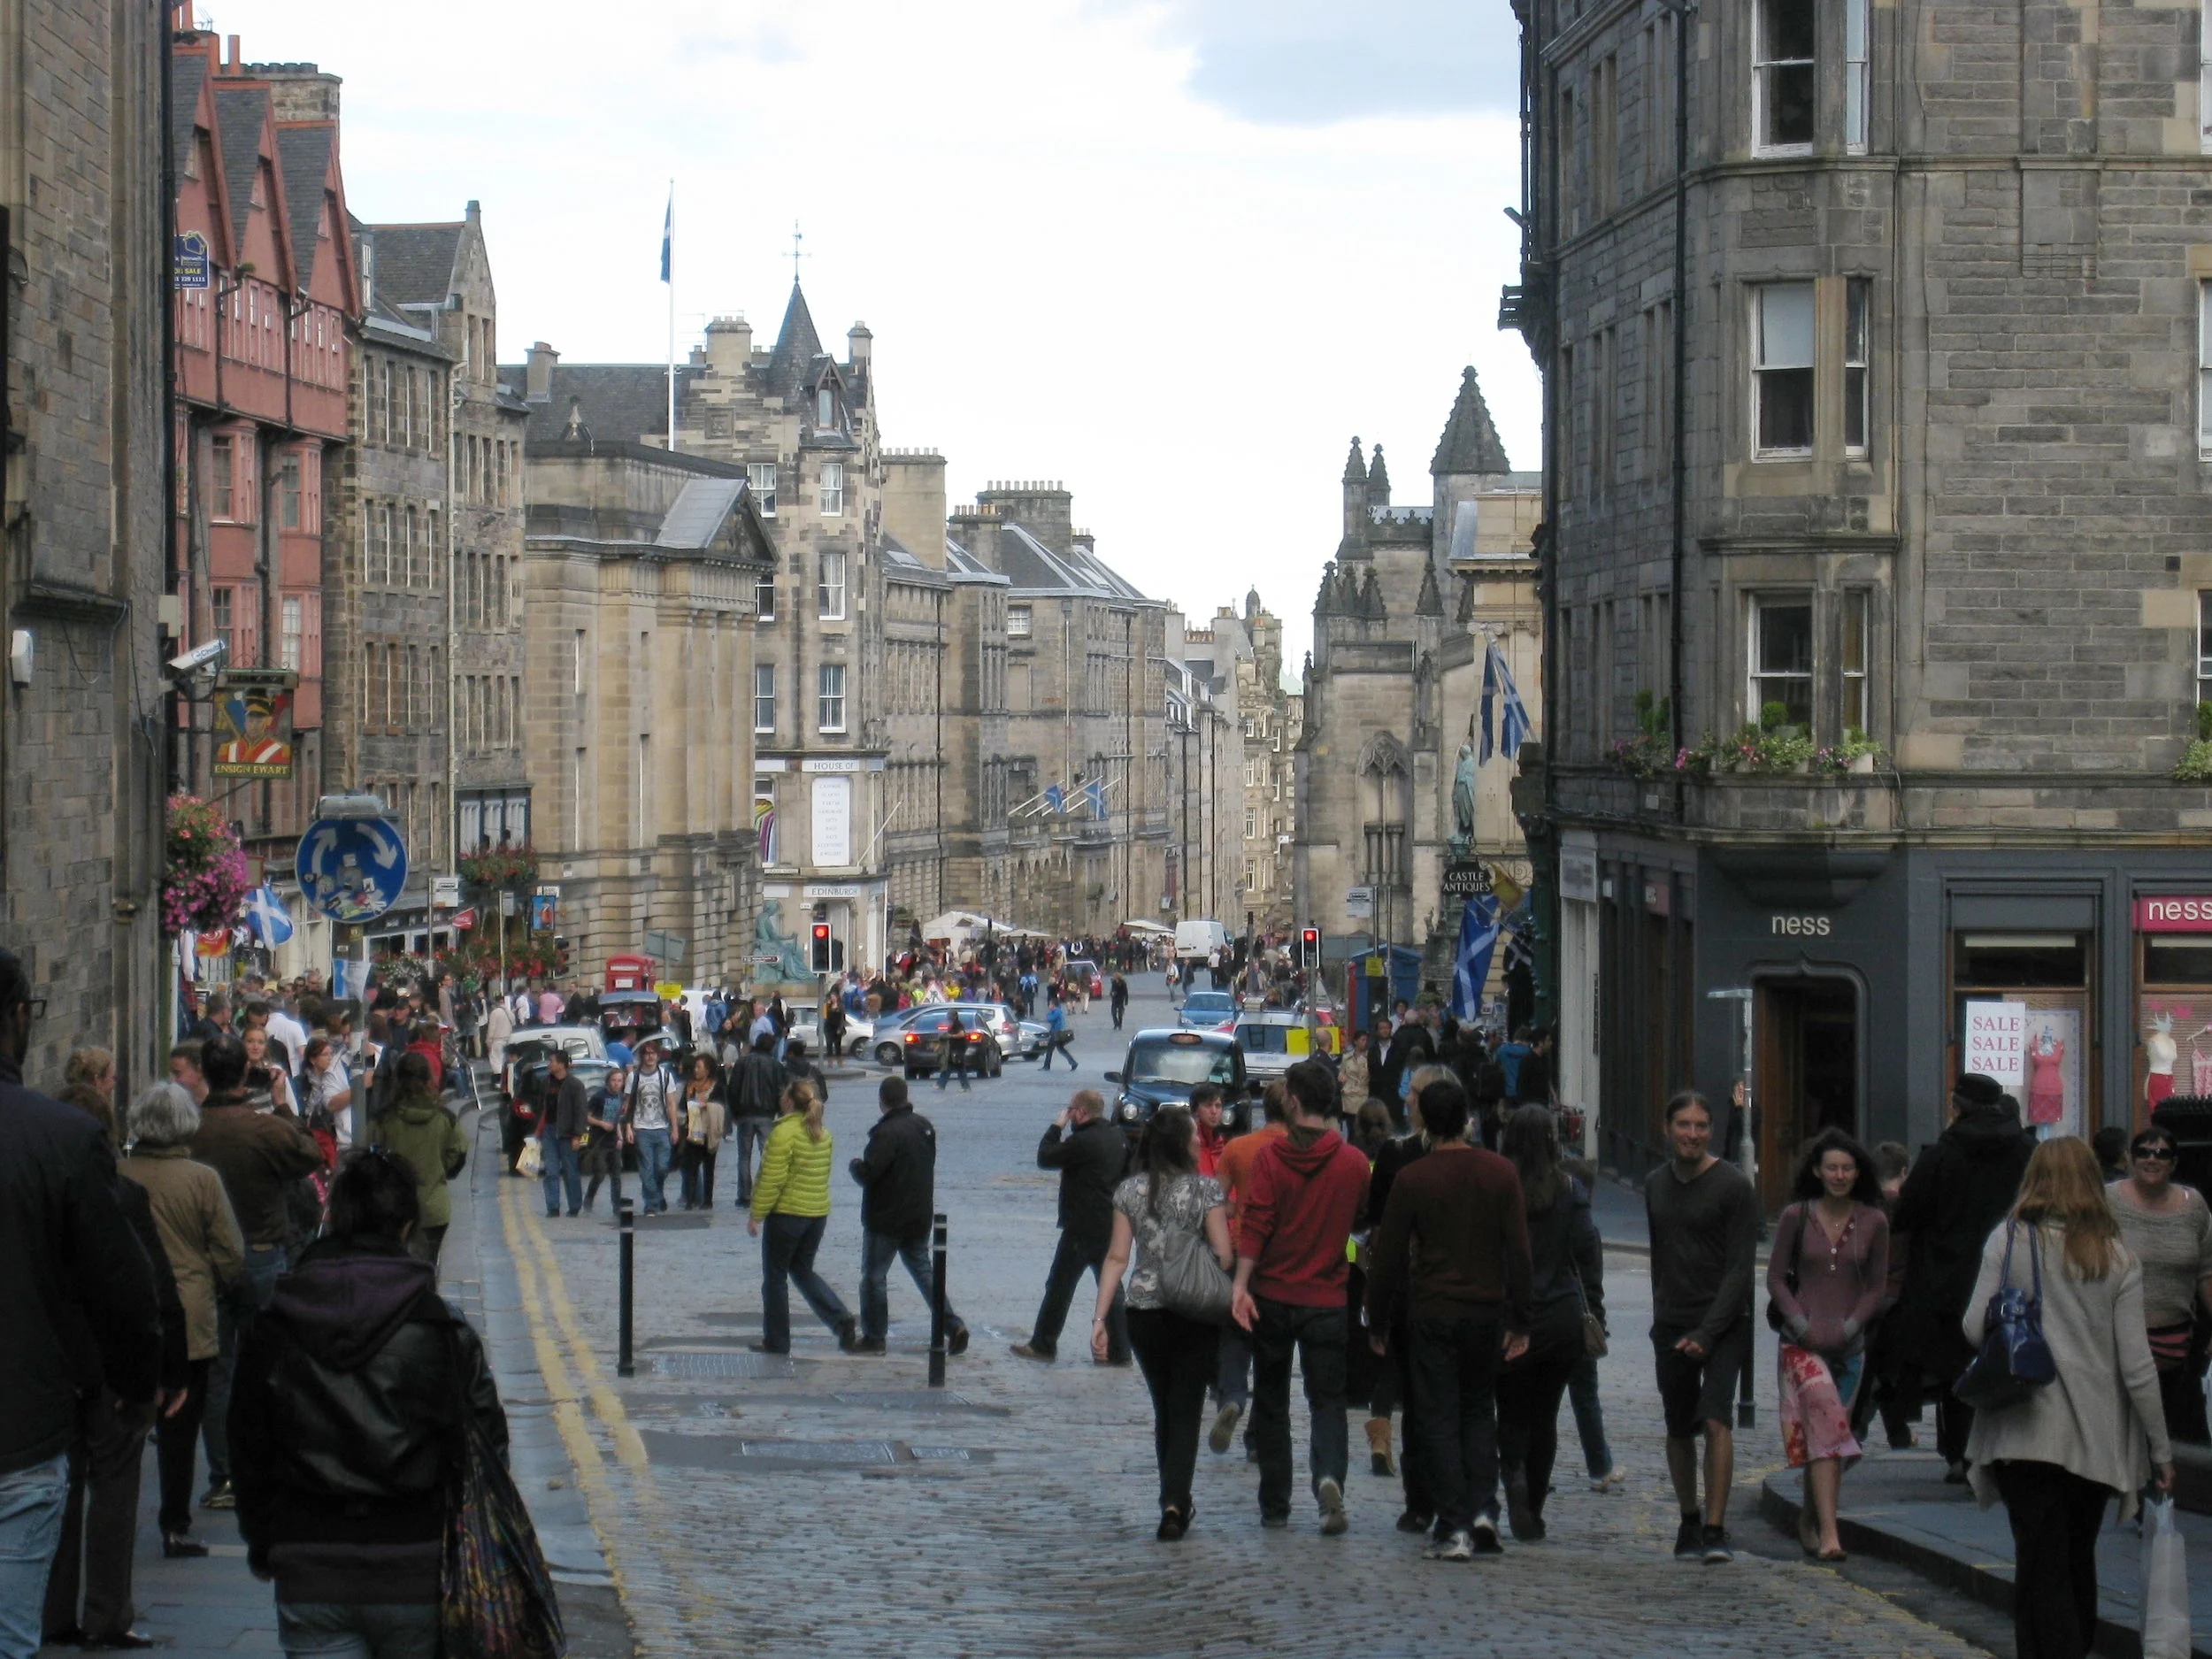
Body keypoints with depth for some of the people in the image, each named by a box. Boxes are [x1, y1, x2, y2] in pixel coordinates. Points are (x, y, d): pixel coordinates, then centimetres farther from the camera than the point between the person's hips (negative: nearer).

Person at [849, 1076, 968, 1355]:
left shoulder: (887, 1133, -21)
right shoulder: (924, 1126, 5)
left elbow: (867, 1174, -24)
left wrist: (854, 1165, -3)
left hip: (886, 1219, -8)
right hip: (920, 1216, 8)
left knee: (874, 1275, 5)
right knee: (922, 1270, 15)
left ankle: (873, 1337, 10)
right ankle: (953, 1326, 6)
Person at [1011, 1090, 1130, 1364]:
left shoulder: (1083, 1141, -18)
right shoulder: (1118, 1137, 9)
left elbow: (1045, 1157, -12)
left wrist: (1057, 1126, -1)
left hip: (1082, 1228, -8)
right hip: (1112, 1226, 8)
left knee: (1059, 1285, 2)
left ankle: (1043, 1345, 8)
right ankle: (1119, 1350, 8)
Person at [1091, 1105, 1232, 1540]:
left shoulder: (1129, 1191, 2)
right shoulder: (1205, 1189, -8)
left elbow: (1117, 1258, 0)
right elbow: (1224, 1255, -9)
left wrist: (1100, 1317, 1)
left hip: (1144, 1313, 3)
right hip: (1194, 1314, -3)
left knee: (1164, 1408, 18)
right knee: (1186, 1411, 0)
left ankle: (1175, 1502, 26)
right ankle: (1174, 1503, -16)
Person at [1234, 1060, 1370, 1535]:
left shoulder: (1270, 1157, -7)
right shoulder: (1354, 1163, -1)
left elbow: (1254, 1224, -15)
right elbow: (1367, 1224, 9)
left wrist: (1241, 1283, -18)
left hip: (1273, 1298, -1)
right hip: (1329, 1300, 1)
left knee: (1270, 1402, 12)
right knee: (1328, 1400, 4)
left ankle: (1274, 1505, 14)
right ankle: (1329, 1476, -23)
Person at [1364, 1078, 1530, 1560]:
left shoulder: (1412, 1179, -7)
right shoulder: (1500, 1173, 0)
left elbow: (1387, 1257, -3)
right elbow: (1518, 1251, 0)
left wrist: (1377, 1322, 7)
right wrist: (1519, 1321, 7)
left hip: (1431, 1315, -3)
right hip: (1487, 1312, 3)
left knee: (1439, 1419, 2)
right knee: (1480, 1411, 17)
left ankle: (1454, 1528, -4)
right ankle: (1484, 1511, 2)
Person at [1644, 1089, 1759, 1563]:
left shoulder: (1733, 1186, -8)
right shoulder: (1655, 1185, 10)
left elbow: (1739, 1269, -12)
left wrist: (1707, 1332, -19)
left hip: (1723, 1324, -5)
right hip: (1672, 1327, 5)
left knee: (1715, 1419, -18)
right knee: (1679, 1430, 10)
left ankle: (1715, 1530, -19)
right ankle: (1689, 1522, 25)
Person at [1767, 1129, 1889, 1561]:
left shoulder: (1873, 1222, 3)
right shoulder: (1796, 1217, -1)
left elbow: (1877, 1285, 8)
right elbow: (1775, 1278, 3)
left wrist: (1848, 1327, -5)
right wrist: (1803, 1325, -9)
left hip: (1850, 1343, 2)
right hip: (1802, 1342, -2)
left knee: (1825, 1435, 7)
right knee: (1825, 1419, -18)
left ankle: (1811, 1521, 24)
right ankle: (1827, 1532, -24)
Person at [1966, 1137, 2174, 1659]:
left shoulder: (2009, 1241, -4)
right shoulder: (2117, 1257, 0)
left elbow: (1975, 1330, -7)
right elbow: (2136, 1363, -2)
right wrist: (2160, 1450, 4)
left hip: (2025, 1433, -2)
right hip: (2097, 1436, 2)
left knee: (2042, 1567, -4)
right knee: (2078, 1560, 19)